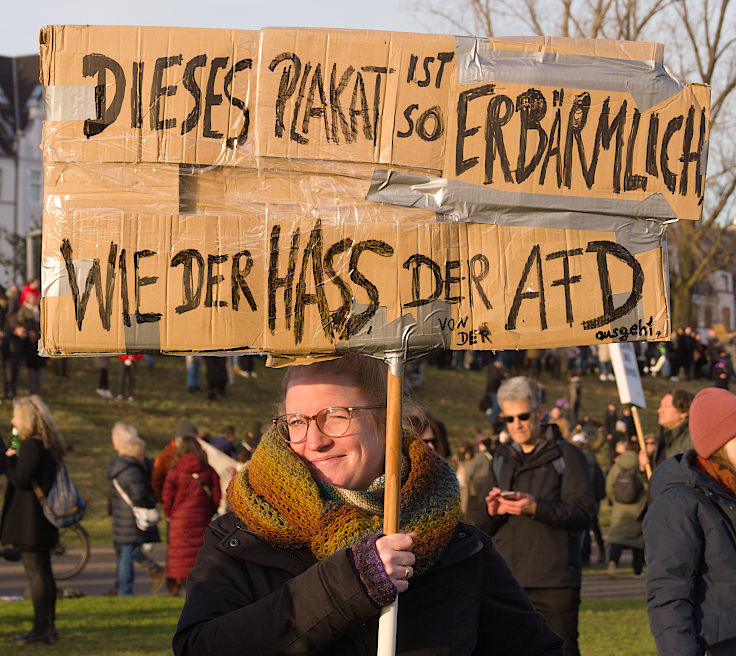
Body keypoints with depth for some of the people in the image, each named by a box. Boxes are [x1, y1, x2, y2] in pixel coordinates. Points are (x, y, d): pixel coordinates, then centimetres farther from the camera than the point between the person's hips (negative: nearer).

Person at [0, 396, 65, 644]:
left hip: (29, 521, -10)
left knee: (36, 573, -8)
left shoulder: (31, 445, -17)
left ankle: (40, 629, -7)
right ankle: (49, 626, 22)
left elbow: (21, 480, -21)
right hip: (43, 521, 10)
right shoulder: (48, 445, 14)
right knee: (44, 572, 16)